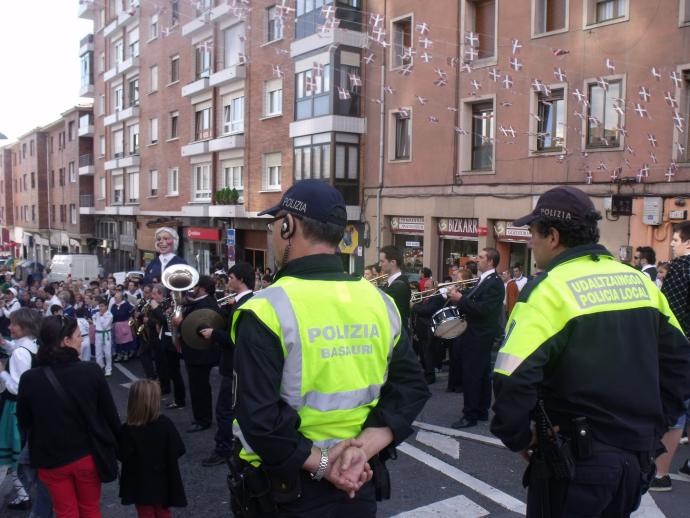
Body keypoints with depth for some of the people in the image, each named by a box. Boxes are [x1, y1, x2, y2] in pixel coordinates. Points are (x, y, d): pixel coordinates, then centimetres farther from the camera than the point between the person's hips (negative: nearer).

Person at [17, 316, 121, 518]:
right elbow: (110, 413, -9)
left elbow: (24, 423, -3)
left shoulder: (29, 379, -16)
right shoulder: (91, 371, -19)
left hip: (51, 459, 1)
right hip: (88, 455, 0)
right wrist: (118, 445, 7)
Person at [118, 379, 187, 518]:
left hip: (141, 485, -1)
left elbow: (123, 455, -18)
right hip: (163, 483, 2)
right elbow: (178, 450, -13)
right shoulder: (166, 424, -16)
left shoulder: (128, 430, -20)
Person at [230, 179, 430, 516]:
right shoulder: (380, 303, -4)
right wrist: (365, 446, -11)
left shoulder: (266, 310, -20)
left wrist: (321, 464, -15)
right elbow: (411, 386, -3)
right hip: (357, 485, 4)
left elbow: (258, 418, -25)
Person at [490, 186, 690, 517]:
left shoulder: (549, 289, -17)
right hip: (638, 458, 6)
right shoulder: (640, 282, 4)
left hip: (576, 463, -6)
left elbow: (513, 381, -26)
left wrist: (518, 438, -10)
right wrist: (653, 426, 15)